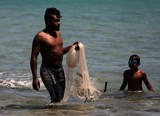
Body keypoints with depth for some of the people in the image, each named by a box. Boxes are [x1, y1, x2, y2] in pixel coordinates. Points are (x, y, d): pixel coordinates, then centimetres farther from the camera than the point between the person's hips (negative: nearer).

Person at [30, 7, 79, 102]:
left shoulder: (58, 33, 9)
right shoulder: (40, 36, -14)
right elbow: (34, 57, -15)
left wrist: (71, 47, 5)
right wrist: (35, 78, -22)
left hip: (60, 69, 8)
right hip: (48, 70, -8)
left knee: (60, 98, 8)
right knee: (57, 97, -19)